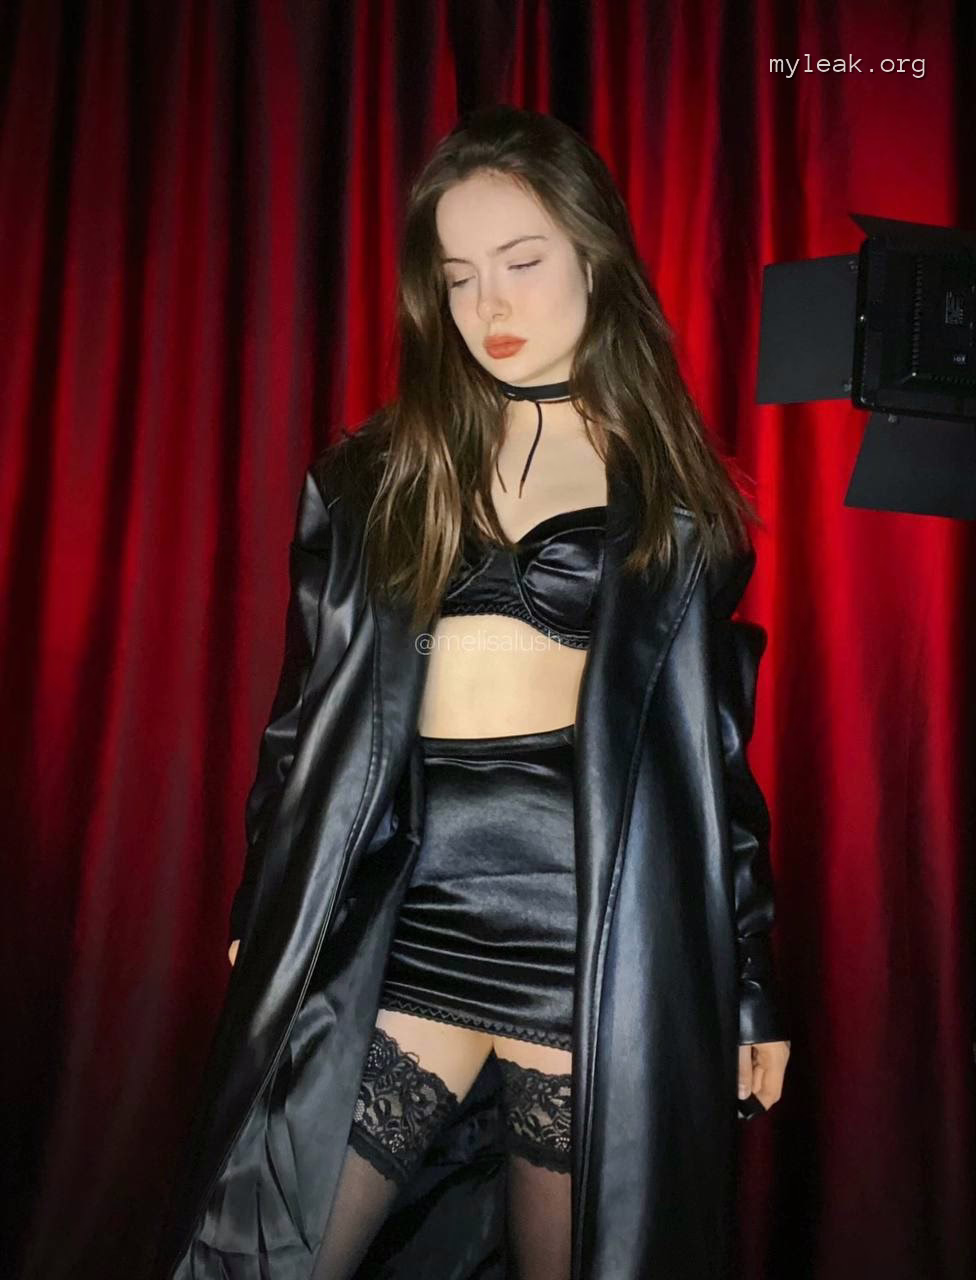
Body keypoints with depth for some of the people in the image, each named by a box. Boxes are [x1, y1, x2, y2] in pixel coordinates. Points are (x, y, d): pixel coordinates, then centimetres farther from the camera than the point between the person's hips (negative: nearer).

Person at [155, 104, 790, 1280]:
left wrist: (753, 981, 7)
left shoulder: (670, 496, 7)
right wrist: (264, 910, 11)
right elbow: (308, 710, 12)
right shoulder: (374, 479, 9)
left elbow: (714, 746, 7)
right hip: (401, 920, 2)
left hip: (603, 936, -1)